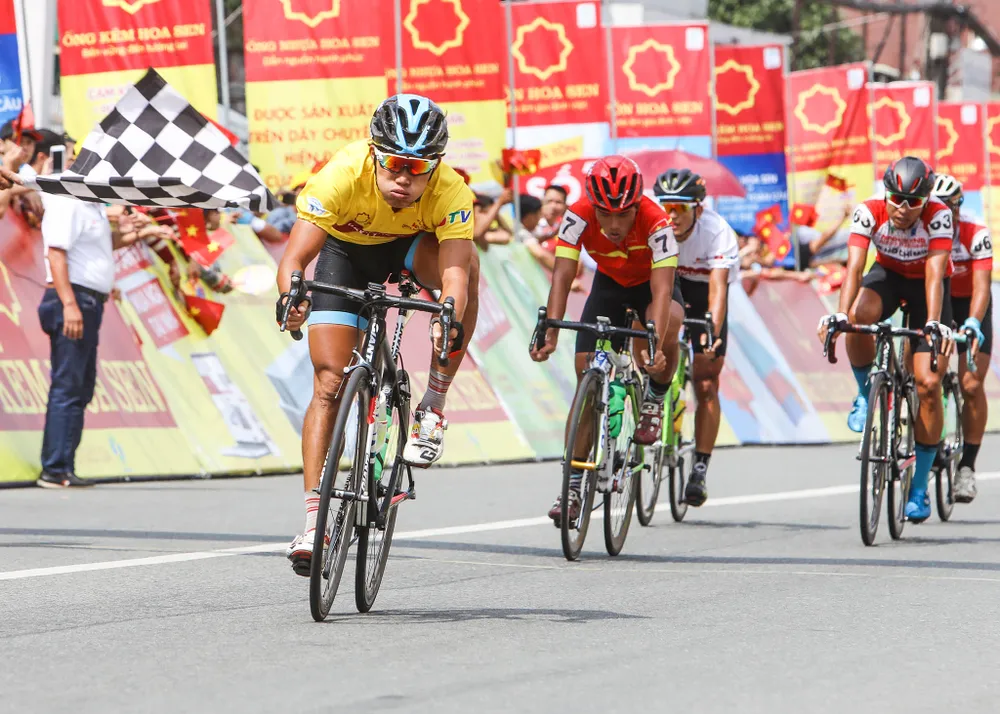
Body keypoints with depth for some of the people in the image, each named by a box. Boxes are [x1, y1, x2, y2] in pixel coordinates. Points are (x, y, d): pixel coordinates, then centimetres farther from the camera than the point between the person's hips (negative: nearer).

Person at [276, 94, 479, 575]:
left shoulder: (451, 192, -35)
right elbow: (294, 258, -40)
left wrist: (449, 319, -66)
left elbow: (453, 268, -45)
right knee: (329, 382, -14)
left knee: (467, 261, -33)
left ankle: (434, 405, -20)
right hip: (347, 251, -1)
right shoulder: (342, 176, -37)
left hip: (413, 247, 1)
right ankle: (313, 522, -12)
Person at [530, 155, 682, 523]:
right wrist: (550, 334, -48)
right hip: (608, 284, 2)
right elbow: (562, 276, -34)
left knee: (667, 330, -36)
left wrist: (654, 346, -55)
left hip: (651, 283, -2)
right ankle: (574, 485, -4)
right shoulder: (579, 216, -30)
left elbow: (662, 291, -42)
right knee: (587, 378, -9)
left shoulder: (656, 222, -36)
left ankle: (654, 399, -4)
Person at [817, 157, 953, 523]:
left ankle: (919, 487, -1)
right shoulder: (869, 212, -27)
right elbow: (854, 266, -36)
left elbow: (934, 274, -38)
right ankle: (866, 394, -9)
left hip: (925, 286, -1)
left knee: (928, 384, -11)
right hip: (887, 274, 1)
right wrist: (841, 314, -51)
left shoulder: (939, 216, -30)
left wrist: (933, 323, -52)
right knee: (859, 317, -36)